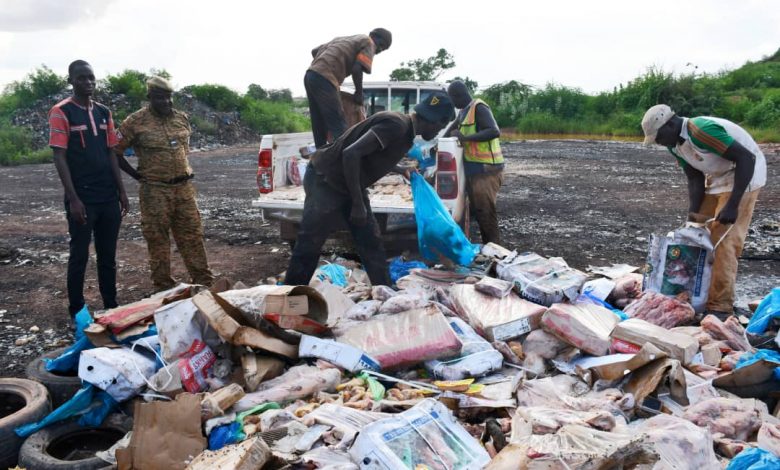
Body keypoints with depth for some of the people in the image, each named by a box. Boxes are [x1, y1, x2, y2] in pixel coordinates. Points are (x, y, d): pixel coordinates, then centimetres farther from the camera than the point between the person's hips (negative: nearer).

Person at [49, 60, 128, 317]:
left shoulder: (104, 112, 11)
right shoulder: (61, 112, -6)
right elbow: (59, 158, -10)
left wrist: (121, 191, 9)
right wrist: (73, 199, -17)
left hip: (109, 197, 5)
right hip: (82, 199, -5)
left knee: (108, 255, 11)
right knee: (79, 256, 3)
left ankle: (111, 307, 22)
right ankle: (77, 312, 15)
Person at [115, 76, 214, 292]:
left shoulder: (181, 118, 9)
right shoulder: (136, 122, -6)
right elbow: (115, 151, -1)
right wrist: (135, 174, -3)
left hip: (183, 188, 4)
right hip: (155, 191, -4)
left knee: (192, 235, 8)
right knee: (158, 240, 3)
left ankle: (204, 281, 16)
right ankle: (164, 287, 13)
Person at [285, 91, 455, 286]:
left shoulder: (405, 129, 6)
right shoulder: (396, 125, -23)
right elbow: (351, 154, -32)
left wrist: (402, 170, 30)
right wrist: (357, 204, -26)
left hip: (350, 185, 9)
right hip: (324, 181, -9)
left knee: (371, 243, 8)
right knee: (309, 246, -2)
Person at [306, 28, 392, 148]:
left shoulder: (344, 39, 31)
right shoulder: (368, 42, 7)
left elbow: (315, 51, 27)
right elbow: (356, 69, -9)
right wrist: (359, 93, 4)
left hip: (310, 75, 9)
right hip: (324, 79, -9)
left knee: (319, 126, 13)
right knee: (339, 127, -10)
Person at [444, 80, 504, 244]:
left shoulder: (479, 108, -13)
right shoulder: (464, 111, 15)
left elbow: (494, 131, -26)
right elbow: (452, 128, 31)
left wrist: (465, 137, -25)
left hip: (486, 169, -10)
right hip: (474, 169, 10)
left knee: (486, 211, -6)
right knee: (478, 210, 14)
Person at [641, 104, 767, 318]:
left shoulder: (702, 130, -30)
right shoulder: (675, 144, -2)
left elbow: (747, 158, -31)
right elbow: (695, 179, 1)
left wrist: (732, 205, -33)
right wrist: (693, 214, -13)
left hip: (744, 175, -9)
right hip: (717, 176, 9)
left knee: (723, 240, -13)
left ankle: (720, 306, -8)